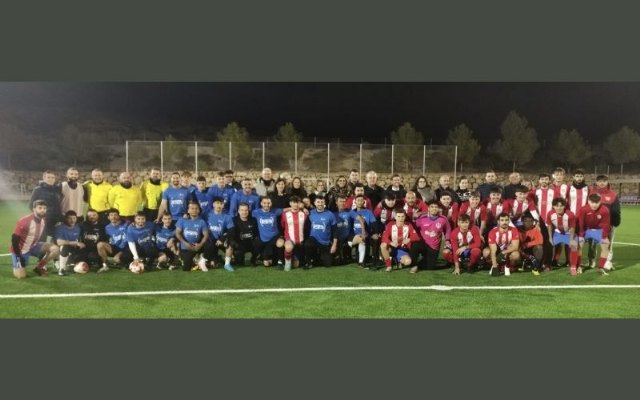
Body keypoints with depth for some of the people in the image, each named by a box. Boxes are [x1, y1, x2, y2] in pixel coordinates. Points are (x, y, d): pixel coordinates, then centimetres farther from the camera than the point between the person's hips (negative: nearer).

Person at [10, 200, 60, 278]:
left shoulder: (44, 220, -9)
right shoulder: (24, 221, -26)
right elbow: (14, 239, -22)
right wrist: (19, 257, -20)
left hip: (33, 246, 5)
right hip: (21, 249, -5)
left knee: (55, 249, -15)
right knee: (21, 276, -12)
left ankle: (39, 268, 3)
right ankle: (17, 266, 23)